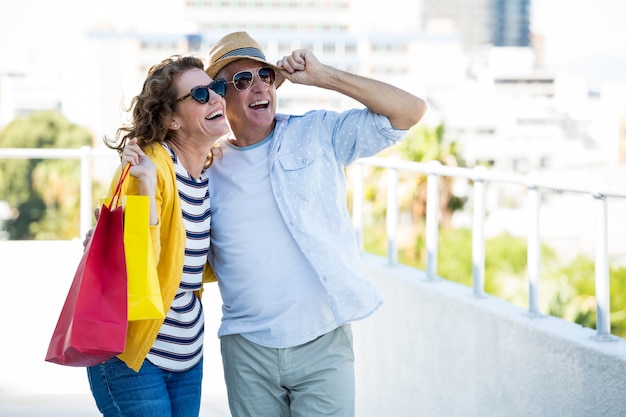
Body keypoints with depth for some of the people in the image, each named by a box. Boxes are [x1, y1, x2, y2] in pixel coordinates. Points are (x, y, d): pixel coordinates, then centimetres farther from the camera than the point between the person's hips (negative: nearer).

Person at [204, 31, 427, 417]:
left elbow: (410, 111, -6)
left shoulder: (319, 135, 1)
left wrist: (322, 76, -10)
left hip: (324, 345, -2)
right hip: (248, 351, 2)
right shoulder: (208, 167, 6)